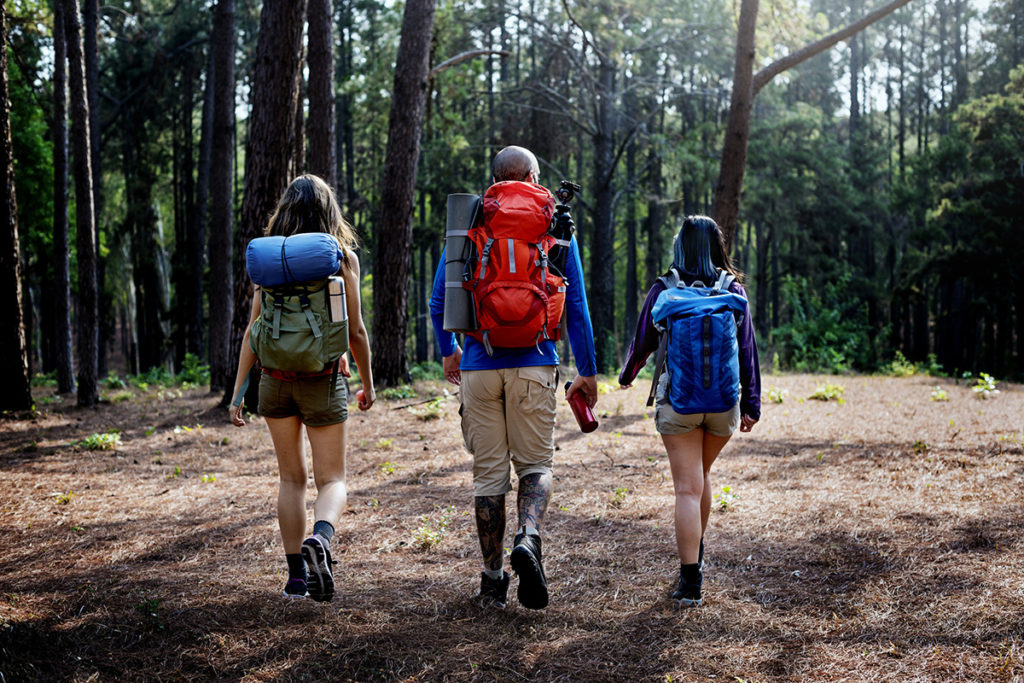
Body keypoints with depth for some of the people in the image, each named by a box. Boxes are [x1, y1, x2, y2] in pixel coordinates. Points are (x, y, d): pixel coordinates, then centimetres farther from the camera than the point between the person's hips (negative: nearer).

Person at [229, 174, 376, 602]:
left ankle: (296, 575, 12)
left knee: (291, 478, 14)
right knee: (332, 480, 5)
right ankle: (320, 538, -26)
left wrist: (237, 392, 4)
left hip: (276, 378, 2)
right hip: (324, 381, -2)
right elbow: (356, 331, -1)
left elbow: (253, 330, 1)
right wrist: (368, 384, 13)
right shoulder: (343, 258, -2)